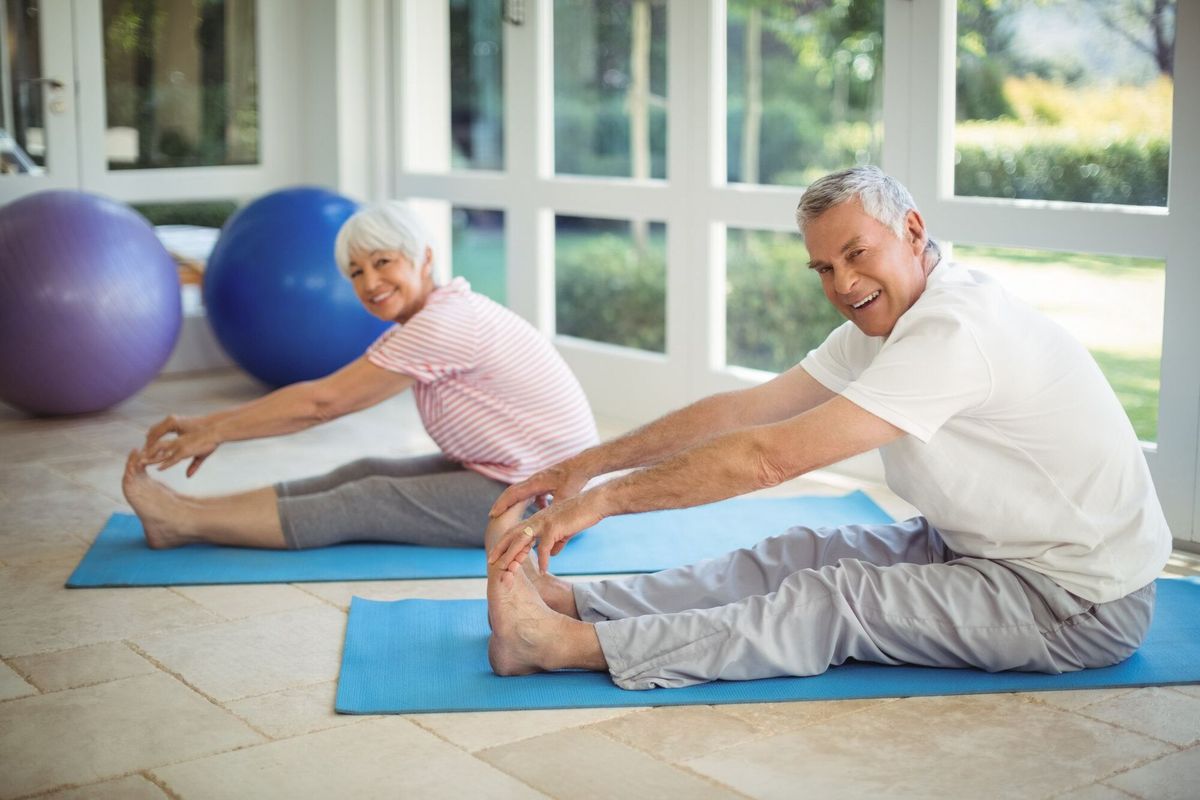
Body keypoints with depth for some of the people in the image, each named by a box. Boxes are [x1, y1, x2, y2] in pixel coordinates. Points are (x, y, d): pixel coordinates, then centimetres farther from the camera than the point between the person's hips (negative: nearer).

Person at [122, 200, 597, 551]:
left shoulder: (444, 324, -22)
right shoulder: (423, 322, 7)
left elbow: (321, 402, -18)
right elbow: (323, 396, 7)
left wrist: (217, 431, -9)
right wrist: (209, 424, 2)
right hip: (502, 473, 9)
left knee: (369, 504, -10)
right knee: (367, 474, -1)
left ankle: (186, 523, -4)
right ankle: (187, 513, -1)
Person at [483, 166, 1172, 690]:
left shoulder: (955, 330, -27)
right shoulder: (884, 319, 4)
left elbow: (772, 457, -31)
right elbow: (747, 407, 3)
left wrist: (606, 499, -26)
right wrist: (589, 464, -3)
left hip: (1083, 605, -9)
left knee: (836, 599, -20)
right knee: (802, 554, -6)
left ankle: (566, 644, -25)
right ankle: (565, 602, -13)